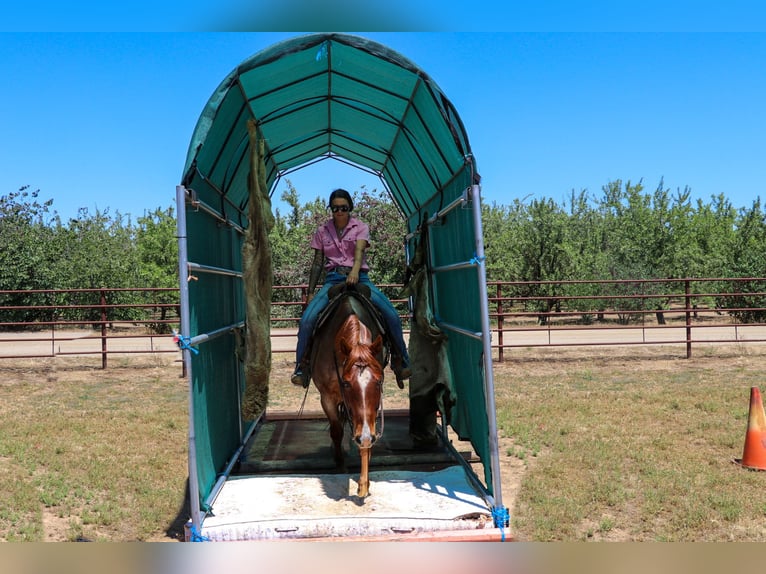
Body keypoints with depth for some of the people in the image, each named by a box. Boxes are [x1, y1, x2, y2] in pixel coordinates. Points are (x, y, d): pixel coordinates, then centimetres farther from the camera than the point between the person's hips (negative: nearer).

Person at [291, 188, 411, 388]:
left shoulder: (361, 227, 4)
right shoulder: (322, 231, 10)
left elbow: (359, 250, -15)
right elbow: (317, 264, 13)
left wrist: (355, 270, -36)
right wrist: (310, 292, 9)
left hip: (358, 277, -1)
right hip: (333, 279, 1)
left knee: (391, 315, -19)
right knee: (307, 319, -22)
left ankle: (400, 363, -2)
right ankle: (302, 367, -8)